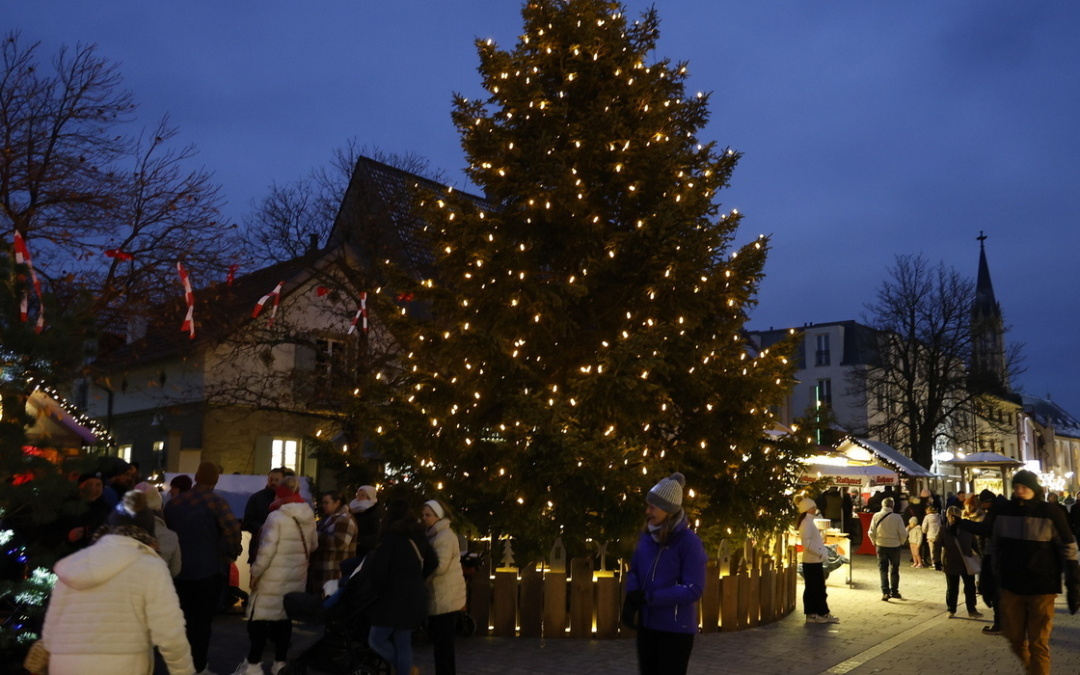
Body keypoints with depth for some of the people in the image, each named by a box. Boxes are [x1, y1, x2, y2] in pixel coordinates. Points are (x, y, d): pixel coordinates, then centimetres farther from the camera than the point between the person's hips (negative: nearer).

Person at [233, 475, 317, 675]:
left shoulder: (276, 516, -15)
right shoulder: (309, 517, 5)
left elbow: (267, 548, -18)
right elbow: (313, 545, 15)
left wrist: (255, 572, -9)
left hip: (273, 578, -6)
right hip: (297, 577, 6)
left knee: (259, 617, 4)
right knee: (285, 617, 14)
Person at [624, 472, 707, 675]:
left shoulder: (689, 542, -15)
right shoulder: (646, 536, 4)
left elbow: (694, 589, -18)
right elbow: (634, 571, 13)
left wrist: (650, 597, -20)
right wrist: (632, 597, -9)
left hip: (676, 628, -6)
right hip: (647, 624, 6)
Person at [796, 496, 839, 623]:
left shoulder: (809, 521, 16)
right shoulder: (806, 522, -15)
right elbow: (806, 542, -24)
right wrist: (820, 553, -22)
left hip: (814, 560, 10)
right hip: (812, 561, -10)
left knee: (812, 589, 10)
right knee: (818, 589, -3)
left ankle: (811, 614, 14)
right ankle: (823, 613, 3)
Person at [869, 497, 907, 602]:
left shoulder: (876, 516, -7)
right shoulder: (897, 517, -12)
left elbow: (871, 532, -5)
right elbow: (903, 533, -10)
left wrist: (874, 542, 13)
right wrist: (901, 542, 10)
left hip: (881, 546, 1)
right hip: (894, 546, -1)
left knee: (883, 570, 9)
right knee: (894, 570, 15)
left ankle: (885, 592, 2)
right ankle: (894, 592, 23)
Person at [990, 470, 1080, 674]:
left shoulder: (1051, 514, -12)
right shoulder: (1002, 512, -1)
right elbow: (995, 548, 9)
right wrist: (996, 581, 12)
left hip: (1042, 588, -4)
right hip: (1010, 587, 4)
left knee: (1038, 644, 3)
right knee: (1014, 637, 15)